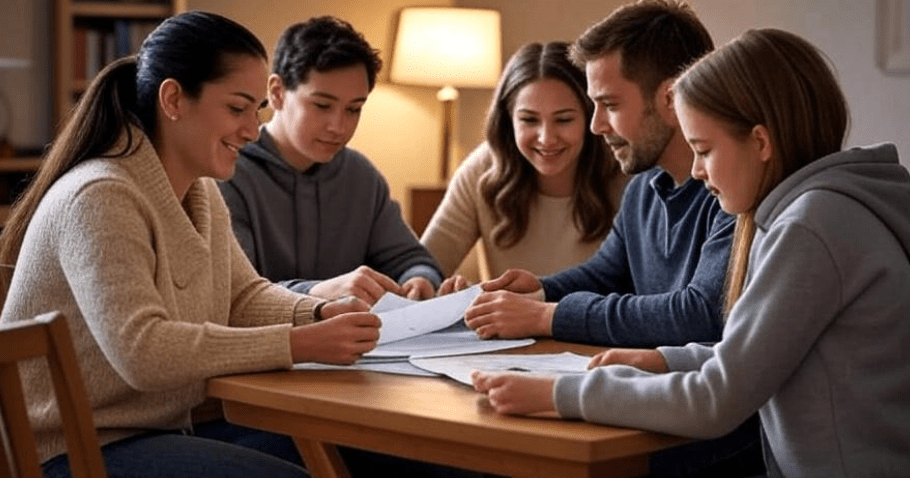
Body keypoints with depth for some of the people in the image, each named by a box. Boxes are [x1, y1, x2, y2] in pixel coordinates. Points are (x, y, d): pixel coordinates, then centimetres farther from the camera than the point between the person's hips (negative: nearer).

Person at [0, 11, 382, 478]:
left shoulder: (201, 191, 7)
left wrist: (320, 315, -10)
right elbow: (142, 352, -31)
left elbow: (244, 294, 12)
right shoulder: (100, 198, -22)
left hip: (163, 431, 9)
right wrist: (300, 345, -32)